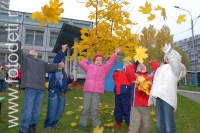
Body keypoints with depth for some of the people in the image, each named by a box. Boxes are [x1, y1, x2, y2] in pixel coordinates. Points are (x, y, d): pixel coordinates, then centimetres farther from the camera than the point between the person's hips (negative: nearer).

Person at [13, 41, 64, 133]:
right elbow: (17, 50, 4)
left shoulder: (42, 63, 27)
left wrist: (58, 65, -3)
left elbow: (50, 67, 13)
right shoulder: (25, 59, 17)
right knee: (27, 112, -6)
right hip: (30, 88, -4)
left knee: (36, 113, 8)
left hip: (40, 90, 4)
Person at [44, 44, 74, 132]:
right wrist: (62, 51, -19)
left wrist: (70, 78, 6)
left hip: (62, 92, 7)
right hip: (54, 91, -7)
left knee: (60, 109, 9)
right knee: (52, 110, -7)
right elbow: (56, 59, -13)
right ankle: (48, 125, 9)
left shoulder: (63, 72, 25)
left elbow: (66, 82, 24)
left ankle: (54, 123, 25)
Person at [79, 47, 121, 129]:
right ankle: (83, 123, 15)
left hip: (97, 91, 0)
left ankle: (96, 124, 11)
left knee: (95, 108, -3)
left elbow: (110, 62, 17)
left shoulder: (104, 68, 19)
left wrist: (115, 53, 16)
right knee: (86, 107, 2)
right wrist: (87, 61, 24)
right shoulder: (89, 67, 19)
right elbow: (81, 63, 15)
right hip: (88, 90, 1)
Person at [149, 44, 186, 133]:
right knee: (159, 124, 9)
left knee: (169, 126, -9)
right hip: (158, 97, 6)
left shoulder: (176, 69, 4)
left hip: (168, 97, -6)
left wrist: (170, 52, -40)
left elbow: (176, 64, -22)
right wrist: (151, 97, 20)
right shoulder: (160, 69, 24)